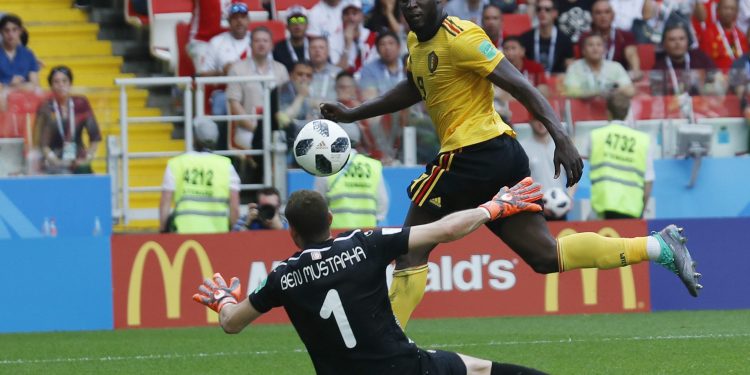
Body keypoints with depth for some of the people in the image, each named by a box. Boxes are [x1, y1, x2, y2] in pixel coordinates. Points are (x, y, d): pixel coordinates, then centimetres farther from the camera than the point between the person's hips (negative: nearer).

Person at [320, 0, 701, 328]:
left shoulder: (459, 37, -12)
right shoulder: (417, 41, 16)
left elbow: (520, 86, -18)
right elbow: (412, 90, 35)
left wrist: (561, 137, -26)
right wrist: (352, 114, 32)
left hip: (473, 153, -10)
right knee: (545, 255, 7)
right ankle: (659, 247, 4)